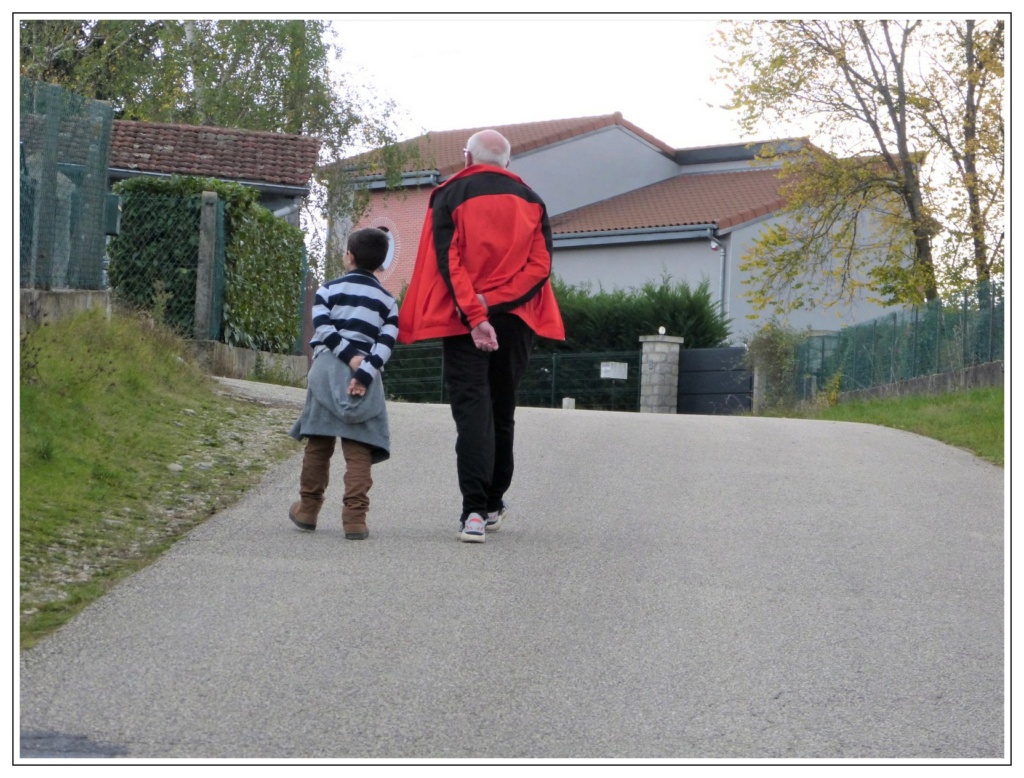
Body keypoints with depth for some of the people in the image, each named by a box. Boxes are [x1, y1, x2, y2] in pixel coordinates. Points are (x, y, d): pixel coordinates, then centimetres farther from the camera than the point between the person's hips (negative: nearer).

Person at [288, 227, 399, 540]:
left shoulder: (329, 290, 9)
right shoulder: (388, 301, 13)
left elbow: (323, 329, -6)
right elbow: (386, 344, -1)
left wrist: (351, 358, -8)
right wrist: (364, 373, -10)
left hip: (327, 369, 0)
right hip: (366, 379, 0)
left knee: (318, 442, 8)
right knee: (358, 449, -2)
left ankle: (308, 509, 15)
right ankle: (355, 515, -9)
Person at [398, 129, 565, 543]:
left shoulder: (449, 196, 2)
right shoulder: (530, 200, 11)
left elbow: (448, 261, -11)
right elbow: (541, 263, -1)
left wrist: (474, 314, -17)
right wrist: (495, 300, -9)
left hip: (463, 320, -3)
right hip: (516, 318, 3)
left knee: (471, 408, -7)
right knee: (502, 410, 15)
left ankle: (474, 509, -19)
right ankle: (494, 504, 22)